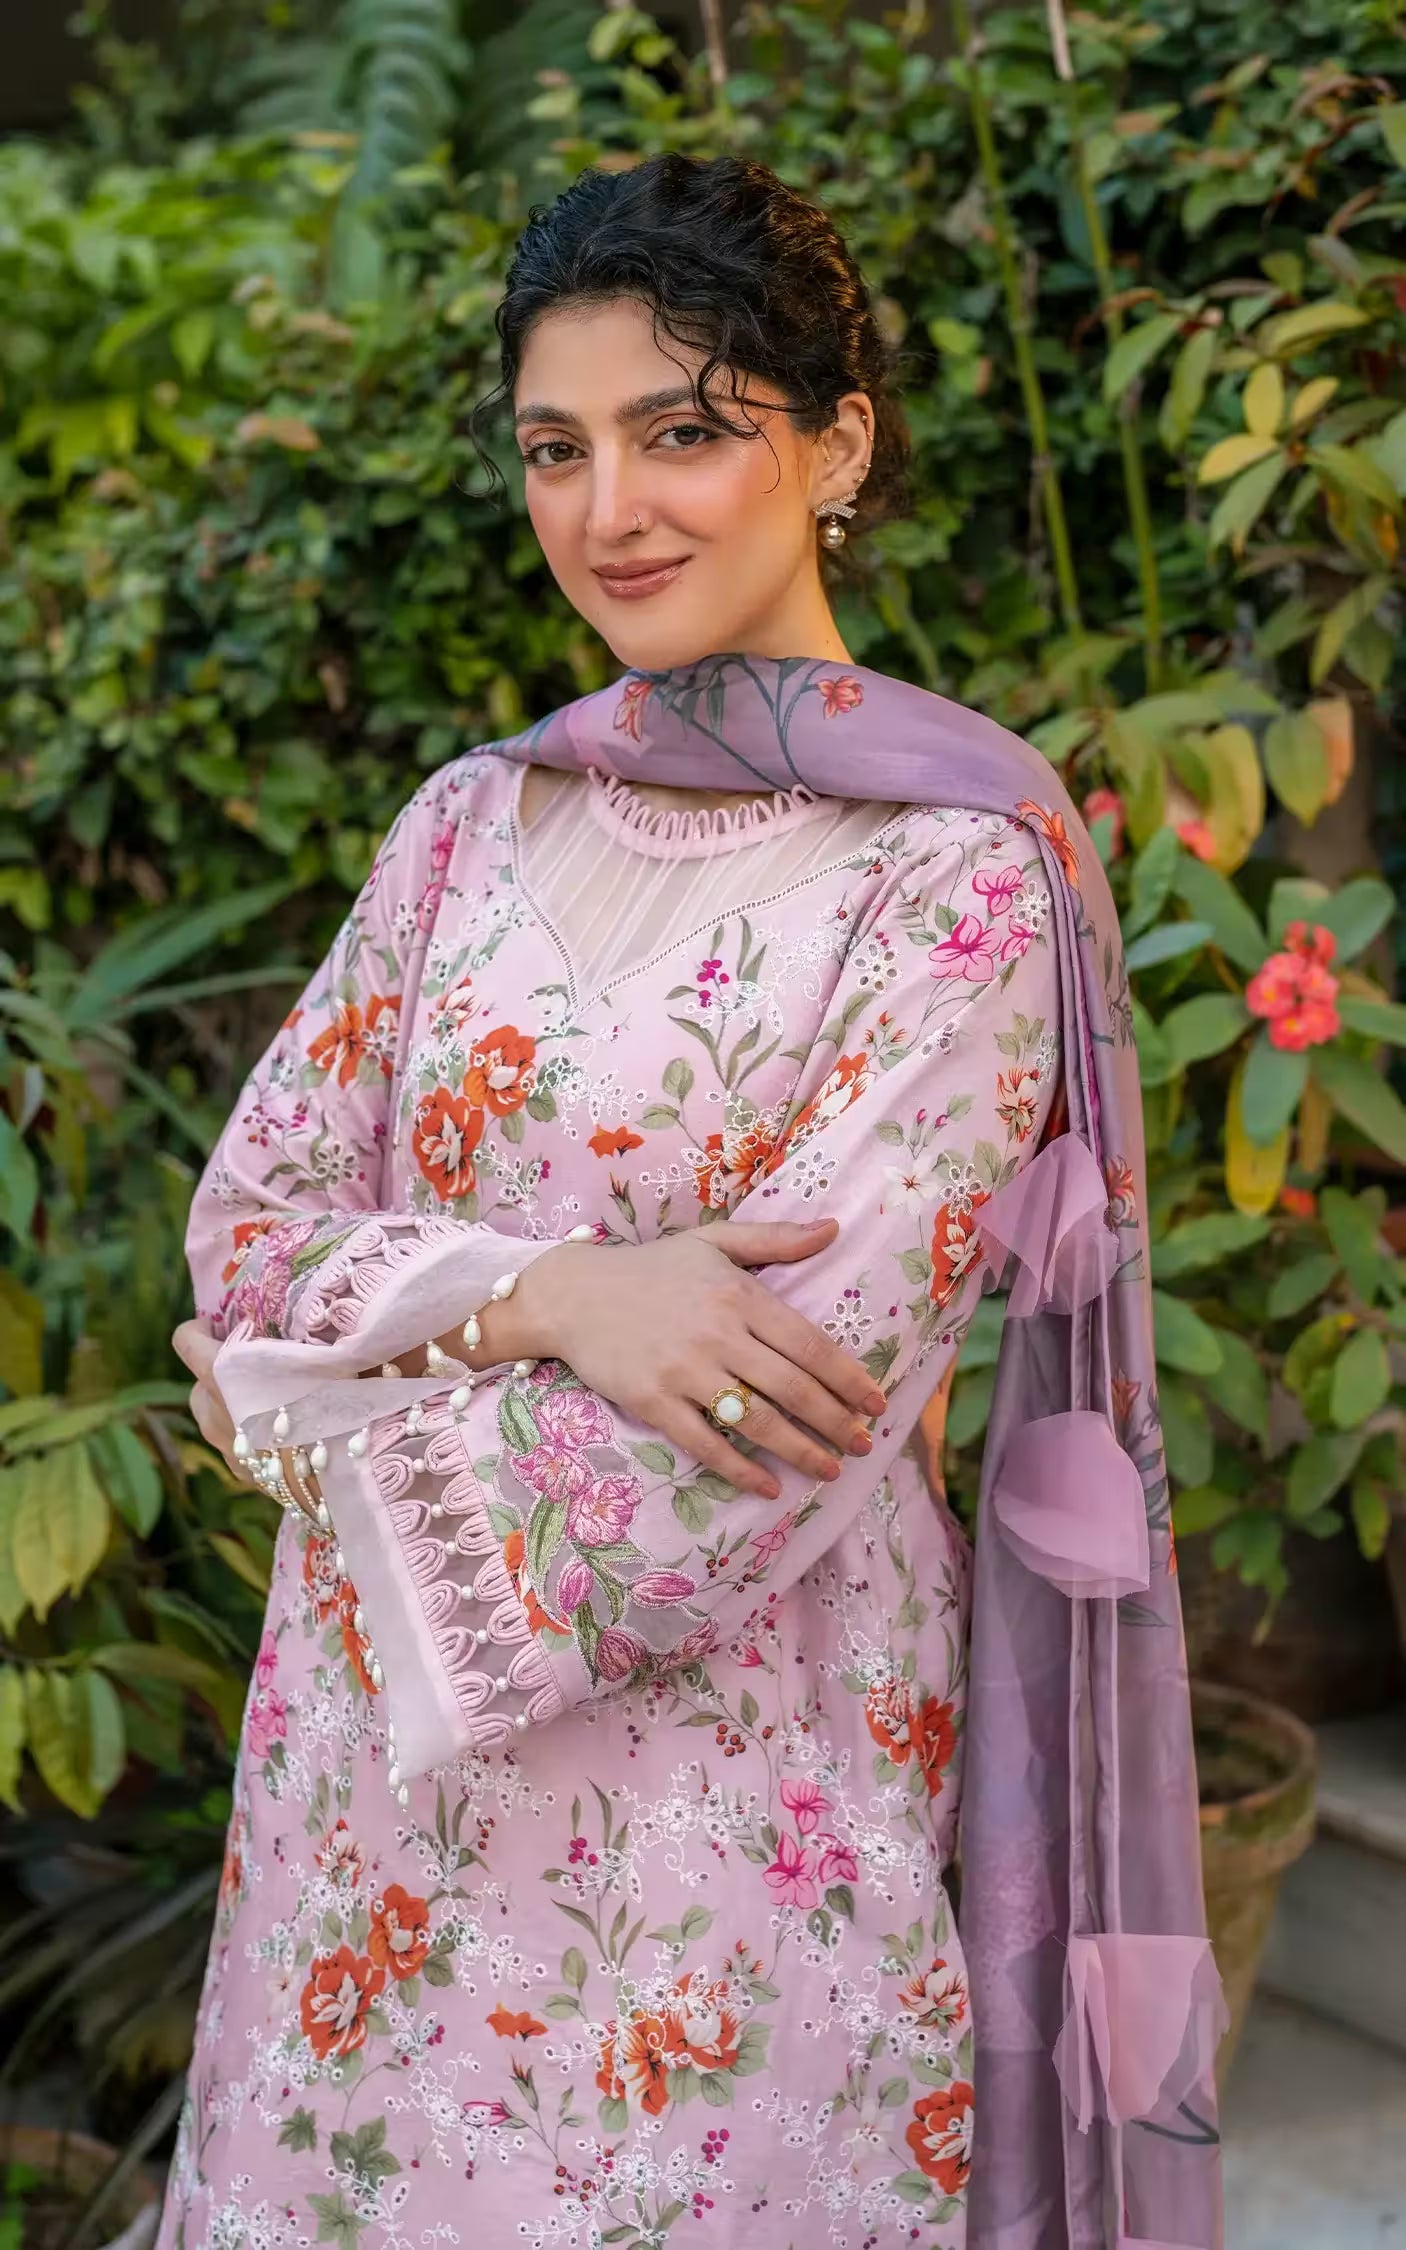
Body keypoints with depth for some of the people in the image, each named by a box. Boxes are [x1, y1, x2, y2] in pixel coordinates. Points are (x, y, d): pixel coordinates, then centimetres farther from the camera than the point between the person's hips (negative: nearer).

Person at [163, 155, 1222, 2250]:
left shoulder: (963, 872, -12)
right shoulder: (474, 822, 4)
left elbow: (792, 1409, -18)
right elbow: (249, 1222, 0)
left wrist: (330, 1385, -9)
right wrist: (554, 1291, -19)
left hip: (735, 1774, -5)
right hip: (380, 1757, 5)